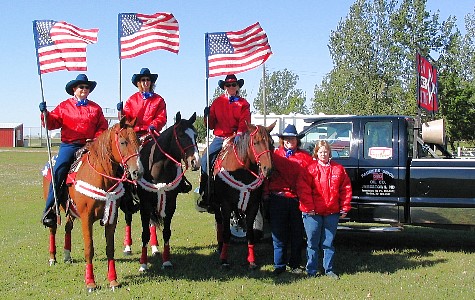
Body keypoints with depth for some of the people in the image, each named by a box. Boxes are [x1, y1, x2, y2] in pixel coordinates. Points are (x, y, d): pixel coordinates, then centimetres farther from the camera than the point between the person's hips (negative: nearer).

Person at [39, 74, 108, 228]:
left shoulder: (95, 108, 15)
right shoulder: (64, 106, 12)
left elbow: (102, 127, 11)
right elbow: (51, 123, 7)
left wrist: (96, 140, -6)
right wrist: (45, 114, -12)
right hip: (69, 145, -1)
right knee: (59, 170, -21)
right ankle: (49, 210, -17)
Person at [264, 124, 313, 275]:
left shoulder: (305, 157, 7)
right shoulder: (275, 155, 7)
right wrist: (266, 193, -4)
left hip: (297, 199, 1)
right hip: (278, 199, 0)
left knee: (297, 234, 9)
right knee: (279, 234, 5)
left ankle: (295, 264, 21)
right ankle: (279, 265, 14)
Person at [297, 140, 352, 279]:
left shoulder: (338, 169, 6)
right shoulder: (310, 168, -3)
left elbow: (346, 189, 7)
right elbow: (303, 189, -8)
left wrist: (344, 208, 3)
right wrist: (309, 207, -13)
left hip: (332, 212, 2)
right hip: (313, 212, -2)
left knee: (329, 242, 11)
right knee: (312, 243, 6)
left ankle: (329, 269, 22)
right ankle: (311, 271, 15)